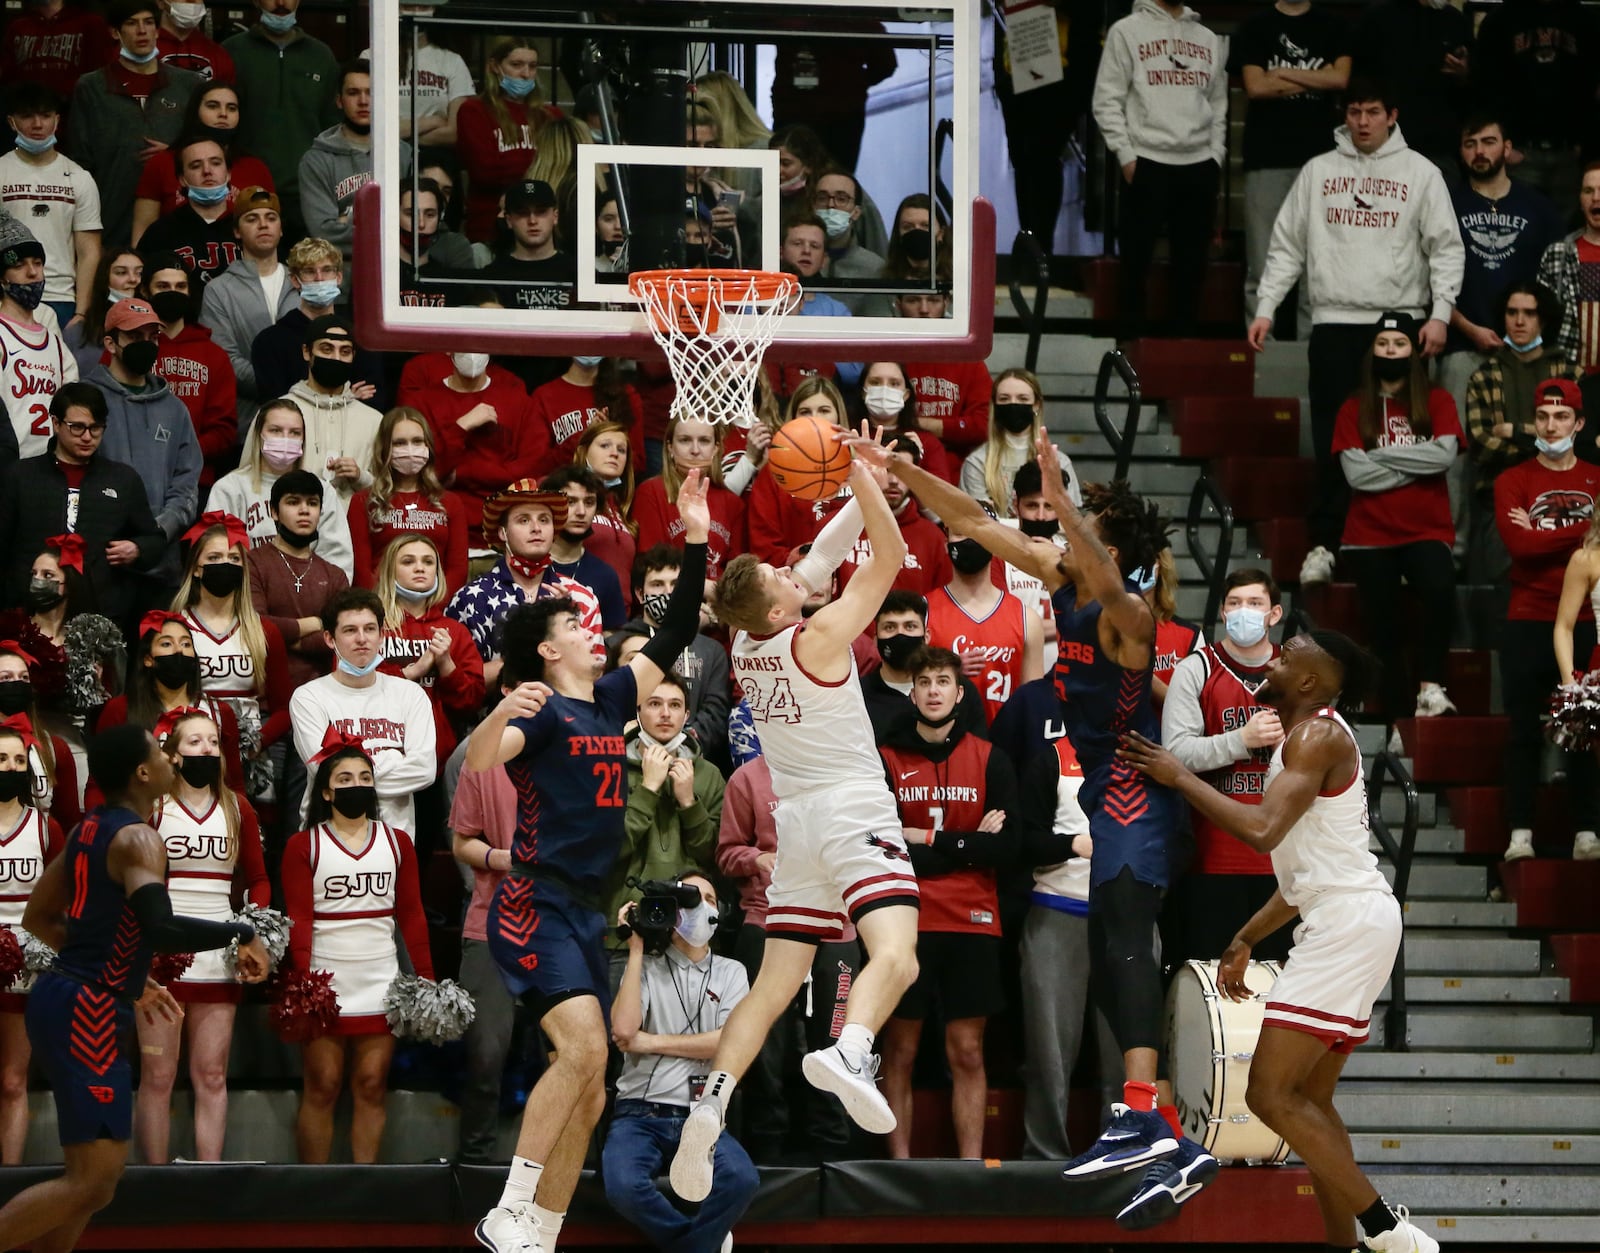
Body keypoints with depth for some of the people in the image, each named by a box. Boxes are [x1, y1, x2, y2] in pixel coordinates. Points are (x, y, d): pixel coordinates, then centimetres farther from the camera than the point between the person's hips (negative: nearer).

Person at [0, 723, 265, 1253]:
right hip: (86, 1014, -10)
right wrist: (243, 935, -18)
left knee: (97, 1174, 17)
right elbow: (161, 928, -32)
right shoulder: (138, 840, -16)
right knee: (91, 1179, -10)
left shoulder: (90, 829, 12)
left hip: (62, 997, 10)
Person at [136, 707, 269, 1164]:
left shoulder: (237, 809, 12)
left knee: (212, 1075, 3)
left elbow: (258, 879, 17)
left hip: (219, 955, 3)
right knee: (157, 1076, -2)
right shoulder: (150, 807, 2)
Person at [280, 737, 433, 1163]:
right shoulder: (304, 845, 3)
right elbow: (298, 920, -4)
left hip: (380, 982, 3)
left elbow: (412, 915, 10)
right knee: (322, 1087, -1)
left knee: (371, 1085, 2)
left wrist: (427, 978, 1)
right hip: (325, 982, -3)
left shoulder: (396, 842, 12)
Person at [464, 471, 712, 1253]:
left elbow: (673, 639, 19)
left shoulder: (610, 700, 14)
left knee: (589, 1093, 6)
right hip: (535, 909, -9)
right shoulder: (544, 711, -8)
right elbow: (478, 759, -27)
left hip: (584, 916, 9)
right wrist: (502, 715, -48)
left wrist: (696, 543, 12)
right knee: (583, 1047, -26)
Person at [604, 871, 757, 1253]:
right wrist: (636, 950, -4)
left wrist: (651, 1042, -5)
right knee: (624, 1187, -33)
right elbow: (624, 1030, -10)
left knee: (742, 1179, -32)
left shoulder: (730, 972, 13)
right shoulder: (646, 967, 9)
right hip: (640, 1111, -1)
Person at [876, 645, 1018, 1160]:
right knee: (900, 1050, 1)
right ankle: (899, 1164, 5)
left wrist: (927, 840, -7)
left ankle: (971, 1166, 3)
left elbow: (1006, 845, -3)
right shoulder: (886, 760, 5)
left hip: (972, 924, 1)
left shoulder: (990, 760, 8)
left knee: (967, 1053, 1)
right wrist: (968, 845, -8)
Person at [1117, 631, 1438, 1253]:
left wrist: (1179, 777, -16)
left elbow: (1263, 830, -25)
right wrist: (1246, 939, 27)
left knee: (1271, 1094, -13)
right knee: (1310, 1097, 14)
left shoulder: (1317, 736, -12)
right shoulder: (1307, 738, 20)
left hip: (1348, 922, -11)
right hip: (1346, 922, 11)